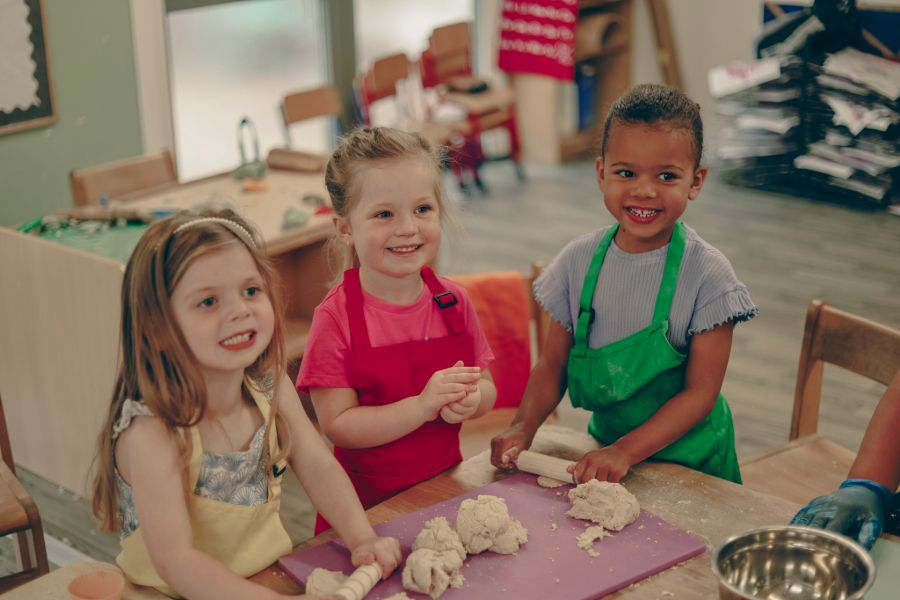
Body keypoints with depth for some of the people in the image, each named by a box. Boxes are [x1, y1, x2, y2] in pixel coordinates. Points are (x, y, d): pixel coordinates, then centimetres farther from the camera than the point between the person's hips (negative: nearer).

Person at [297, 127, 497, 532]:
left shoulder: (452, 301, -3)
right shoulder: (337, 317, -16)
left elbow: (486, 388, 6)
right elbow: (337, 427, -18)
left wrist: (471, 400, -17)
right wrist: (422, 406, -27)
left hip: (445, 482, 4)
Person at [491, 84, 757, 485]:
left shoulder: (707, 274, -15)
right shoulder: (579, 260, -5)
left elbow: (701, 392, -15)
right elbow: (552, 365, 1)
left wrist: (625, 452, -23)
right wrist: (523, 428, -15)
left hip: (688, 456, -3)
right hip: (604, 442, 3)